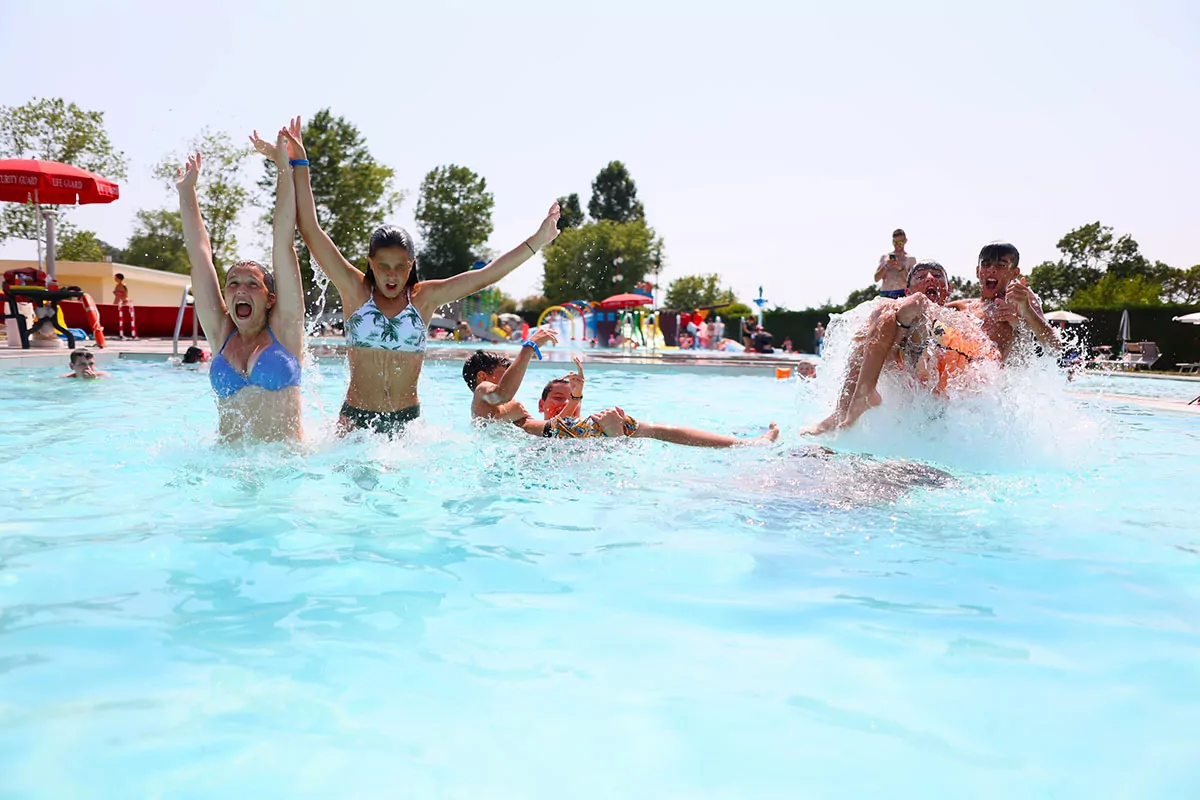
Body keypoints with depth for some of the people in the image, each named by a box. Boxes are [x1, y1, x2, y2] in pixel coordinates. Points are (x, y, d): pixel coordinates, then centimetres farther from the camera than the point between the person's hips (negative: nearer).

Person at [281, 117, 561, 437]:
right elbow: (311, 231, -3)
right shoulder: (356, 291, -1)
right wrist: (300, 165, -5)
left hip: (408, 420, 1)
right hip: (356, 418, -1)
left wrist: (536, 242, -3)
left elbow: (484, 277, 1)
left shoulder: (423, 298, 3)